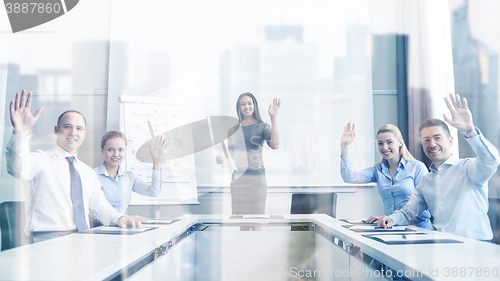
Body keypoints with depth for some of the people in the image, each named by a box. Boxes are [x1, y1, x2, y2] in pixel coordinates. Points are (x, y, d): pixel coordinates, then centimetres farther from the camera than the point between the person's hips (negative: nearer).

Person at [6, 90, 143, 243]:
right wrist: (21, 134, -42)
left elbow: (101, 208, 23)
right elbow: (18, 170, -22)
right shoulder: (40, 160, 1)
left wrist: (119, 218, 0)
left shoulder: (89, 173, 21)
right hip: (46, 241, -6)